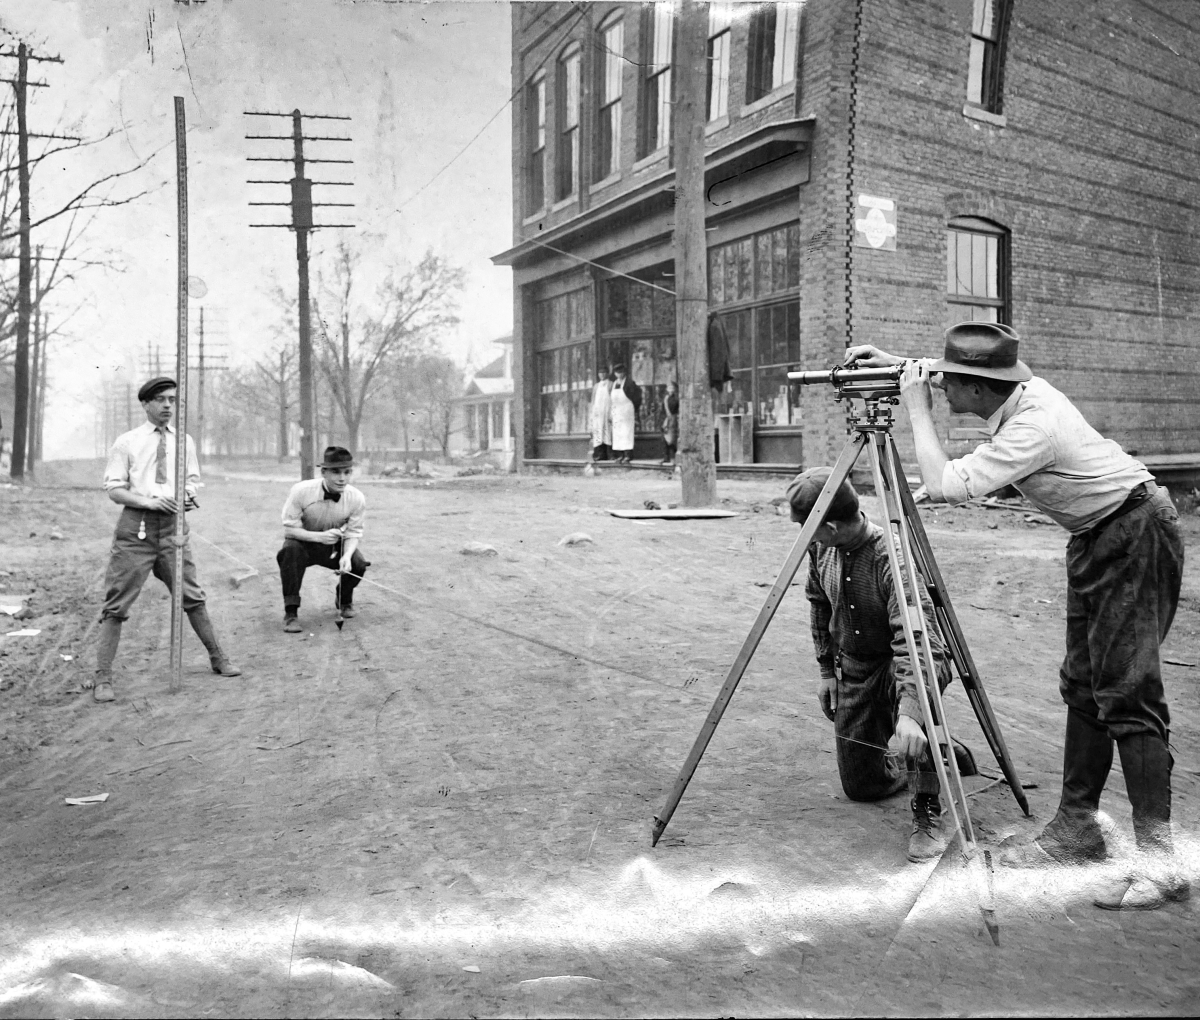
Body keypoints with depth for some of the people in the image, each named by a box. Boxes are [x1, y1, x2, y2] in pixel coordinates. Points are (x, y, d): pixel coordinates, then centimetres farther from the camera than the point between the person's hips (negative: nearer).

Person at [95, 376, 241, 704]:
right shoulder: (127, 442, 1)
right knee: (117, 604, -2)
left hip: (173, 524, 3)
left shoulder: (184, 441, 11)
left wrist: (188, 496, -5)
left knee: (192, 597, 11)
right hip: (136, 526, -3)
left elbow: (192, 480, 18)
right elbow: (113, 489, -2)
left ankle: (218, 659, 24)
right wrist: (149, 501, -17)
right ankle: (102, 678, 4)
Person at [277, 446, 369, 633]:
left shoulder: (357, 498, -18)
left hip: (335, 547, 2)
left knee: (358, 563, -25)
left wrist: (347, 555, -33)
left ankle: (344, 600, 13)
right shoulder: (301, 491, -25)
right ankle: (291, 612, -23)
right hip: (304, 542, -2)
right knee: (290, 550, -35)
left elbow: (353, 533, -11)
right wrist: (319, 536, -37)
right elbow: (289, 529, -19)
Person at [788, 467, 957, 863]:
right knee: (862, 786, 4)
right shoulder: (821, 549, -10)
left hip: (899, 665, -5)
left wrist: (908, 712, -50)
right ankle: (900, 763, 37)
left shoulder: (892, 556, -30)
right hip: (854, 668, 5)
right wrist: (826, 670, 8)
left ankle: (928, 814, -24)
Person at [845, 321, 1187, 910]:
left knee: (1127, 694, -15)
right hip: (1094, 539, 10)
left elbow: (943, 486, -31)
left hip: (1138, 536, -10)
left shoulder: (1032, 427, -28)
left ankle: (1156, 857, -13)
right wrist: (895, 365, 6)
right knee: (1083, 686, 8)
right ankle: (1076, 828, 15)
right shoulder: (1018, 388, -2)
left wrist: (917, 406, -22)